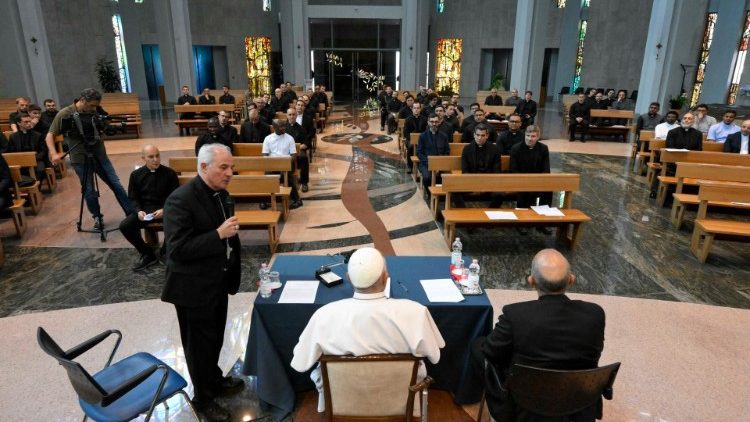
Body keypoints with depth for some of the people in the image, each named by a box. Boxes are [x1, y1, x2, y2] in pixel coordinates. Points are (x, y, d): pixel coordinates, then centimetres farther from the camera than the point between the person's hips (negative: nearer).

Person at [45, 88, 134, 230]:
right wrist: (53, 153, -20)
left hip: (99, 155, 4)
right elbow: (50, 135, -6)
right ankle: (98, 217, 21)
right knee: (89, 191, 2)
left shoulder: (95, 112, 4)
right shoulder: (65, 114, -8)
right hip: (80, 159, -4)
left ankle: (132, 214, 12)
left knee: (116, 185, 5)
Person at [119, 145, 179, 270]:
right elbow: (133, 198, 7)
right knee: (124, 226, -21)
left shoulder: (170, 173, -1)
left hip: (165, 209, -3)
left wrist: (164, 209, -20)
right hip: (144, 209, 3)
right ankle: (147, 255, -2)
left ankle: (167, 251, -2)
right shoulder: (136, 175, 6)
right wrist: (139, 211, -15)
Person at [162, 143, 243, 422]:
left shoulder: (220, 193, 2)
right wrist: (219, 234, -32)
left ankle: (215, 380, 47)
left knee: (215, 338, 24)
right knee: (199, 344, 12)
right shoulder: (180, 200, -24)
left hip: (217, 281, 7)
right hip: (194, 287, -7)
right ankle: (203, 397, 33)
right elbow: (177, 249, -28)